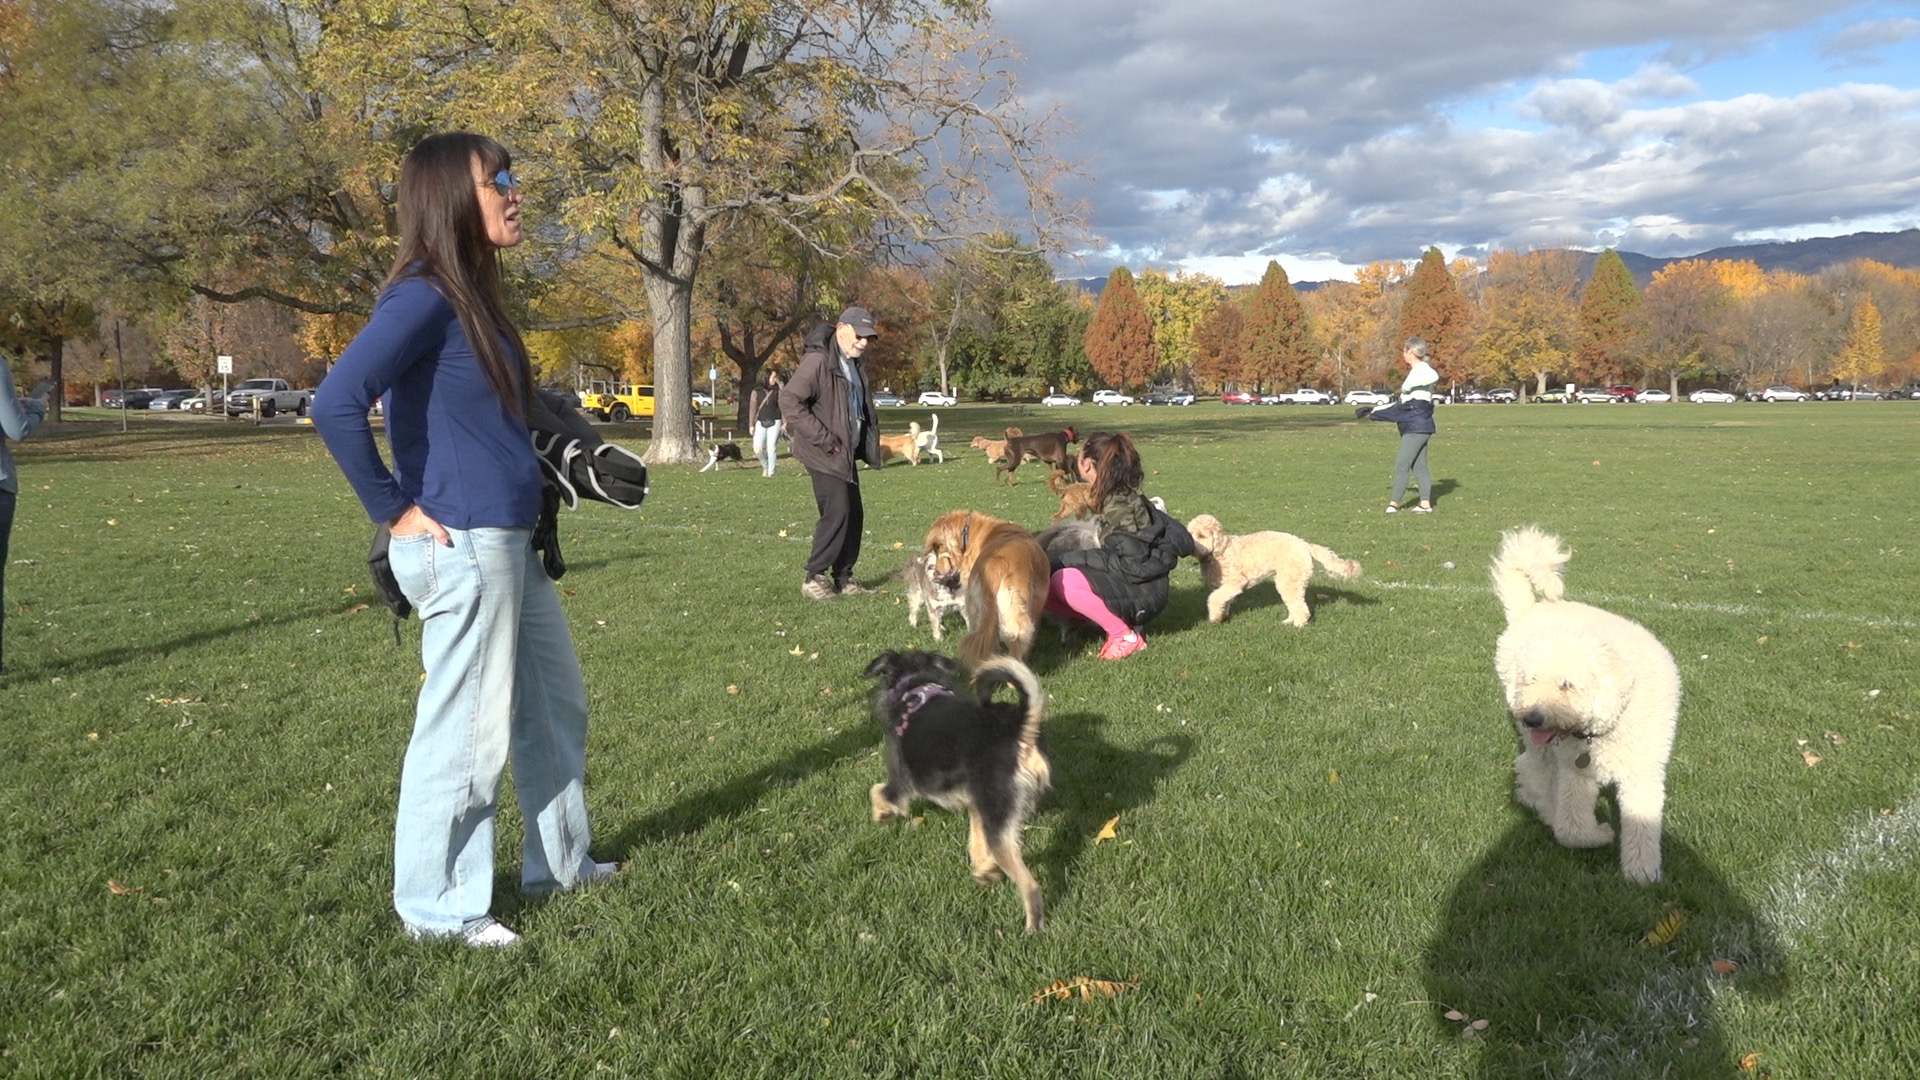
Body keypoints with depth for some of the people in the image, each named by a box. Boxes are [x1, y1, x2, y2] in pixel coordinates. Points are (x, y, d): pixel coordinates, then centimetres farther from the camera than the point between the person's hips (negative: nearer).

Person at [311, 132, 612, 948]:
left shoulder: (472, 296, 12)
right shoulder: (424, 297, -16)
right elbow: (336, 405, -25)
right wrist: (395, 511, -16)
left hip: (509, 546, 10)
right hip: (462, 550, -10)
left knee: (557, 703, 20)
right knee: (465, 731, 3)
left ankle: (559, 861, 37)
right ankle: (436, 905, 21)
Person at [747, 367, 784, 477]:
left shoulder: (777, 391, 3)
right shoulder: (756, 391, 2)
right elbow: (752, 408, 4)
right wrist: (751, 425, 1)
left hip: (774, 422, 0)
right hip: (761, 423, 0)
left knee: (771, 447, -4)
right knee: (757, 448, -8)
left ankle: (771, 472, 5)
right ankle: (765, 465, 19)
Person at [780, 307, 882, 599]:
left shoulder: (854, 365, 13)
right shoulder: (818, 361, -17)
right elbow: (789, 400, -24)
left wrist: (868, 441, 12)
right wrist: (824, 439, -22)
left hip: (845, 454, 9)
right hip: (824, 454, -9)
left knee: (854, 515, 9)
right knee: (837, 512, -13)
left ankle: (843, 579, 17)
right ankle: (814, 578, -2)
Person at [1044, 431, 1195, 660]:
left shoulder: (1120, 504, -19)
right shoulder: (1111, 498, 8)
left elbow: (1129, 561, -24)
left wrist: (1061, 561, -22)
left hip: (1142, 594, -9)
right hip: (1124, 583, 9)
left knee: (1065, 582, -28)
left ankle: (1126, 636, -11)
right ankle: (1119, 623, 2)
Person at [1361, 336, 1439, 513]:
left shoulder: (1422, 369, -9)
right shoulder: (1416, 371, 21)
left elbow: (1434, 376, -37)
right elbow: (1401, 405, 27)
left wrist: (1407, 386, -26)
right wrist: (1373, 412, 29)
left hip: (1417, 426, -10)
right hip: (1413, 426, 10)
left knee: (1401, 463, -8)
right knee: (1418, 466, 7)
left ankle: (1394, 503, -5)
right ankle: (1425, 504, 7)